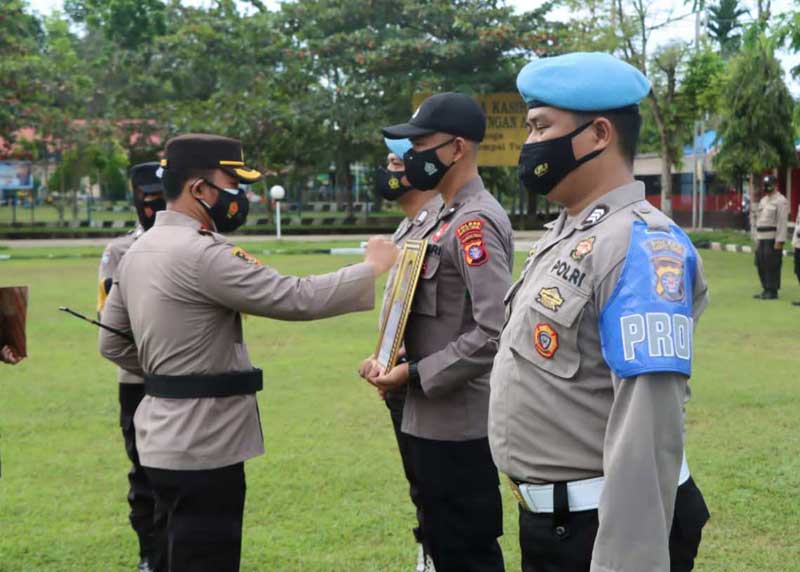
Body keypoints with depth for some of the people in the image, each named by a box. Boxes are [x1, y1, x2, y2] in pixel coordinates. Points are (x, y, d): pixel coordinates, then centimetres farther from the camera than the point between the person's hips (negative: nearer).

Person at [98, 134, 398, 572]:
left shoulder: (138, 251, 9)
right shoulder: (201, 254, -20)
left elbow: (113, 343, 16)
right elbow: (296, 299, -22)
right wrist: (372, 267, -11)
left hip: (164, 438, 10)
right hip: (201, 448, -10)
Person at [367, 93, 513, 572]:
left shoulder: (475, 223, -18)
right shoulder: (449, 217, 13)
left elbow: (497, 332, -26)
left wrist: (414, 374, -18)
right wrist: (399, 362, 6)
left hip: (459, 425, -10)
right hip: (438, 418, 10)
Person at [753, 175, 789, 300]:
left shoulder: (781, 201, -8)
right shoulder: (763, 200, 19)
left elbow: (783, 222, -15)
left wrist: (779, 241, -20)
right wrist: (758, 239, 18)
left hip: (773, 239, -9)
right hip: (762, 238, 9)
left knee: (772, 266, -7)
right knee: (761, 264, 9)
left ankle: (772, 292, -2)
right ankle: (766, 290, 18)